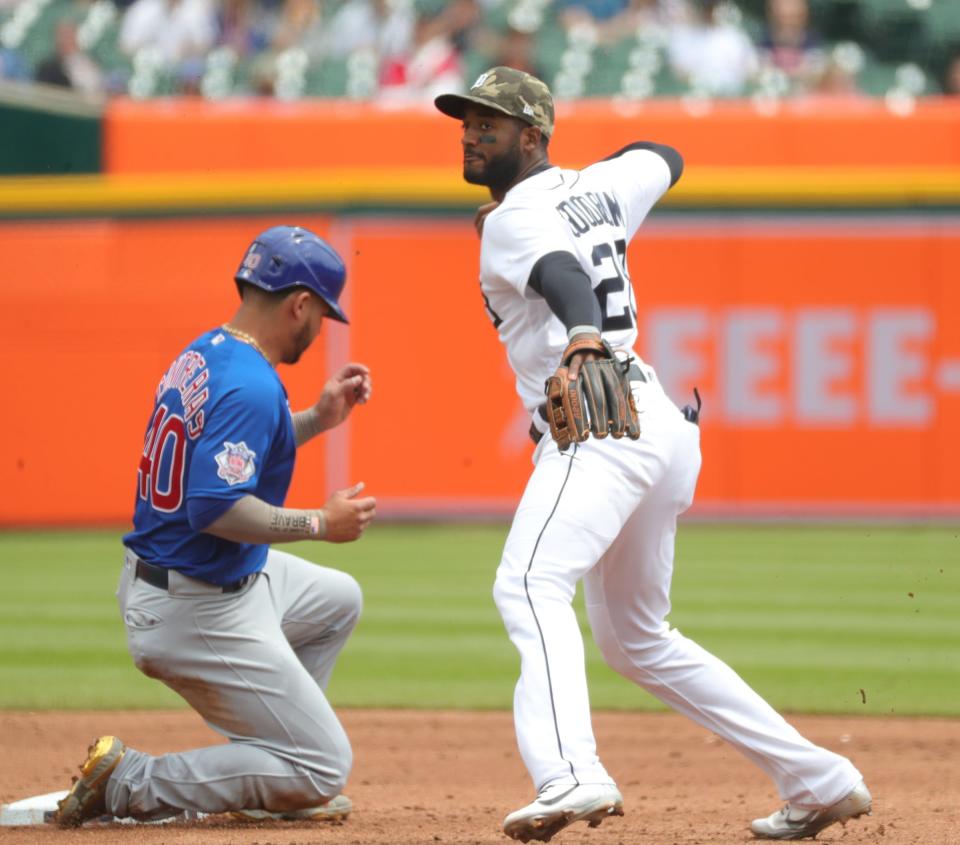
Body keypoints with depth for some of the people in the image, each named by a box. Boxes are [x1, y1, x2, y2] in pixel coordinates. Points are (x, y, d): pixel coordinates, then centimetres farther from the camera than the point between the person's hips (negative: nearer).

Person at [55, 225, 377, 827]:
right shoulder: (252, 386, -23)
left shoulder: (202, 355, 7)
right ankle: (131, 783, -7)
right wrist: (320, 523, -20)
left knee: (338, 599, 30)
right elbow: (215, 507, -31)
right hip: (202, 614, -10)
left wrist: (319, 417, 16)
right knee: (326, 767, -2)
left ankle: (266, 783, 26)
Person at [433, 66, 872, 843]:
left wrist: (583, 346, -49)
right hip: (661, 429, 10)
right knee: (635, 640, 23)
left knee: (530, 584, -31)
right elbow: (663, 157, 42)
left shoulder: (516, 220, -6)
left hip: (602, 428, -10)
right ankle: (818, 781, 22)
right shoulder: (597, 189, 19)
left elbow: (565, 279, -29)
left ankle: (572, 777, -55)